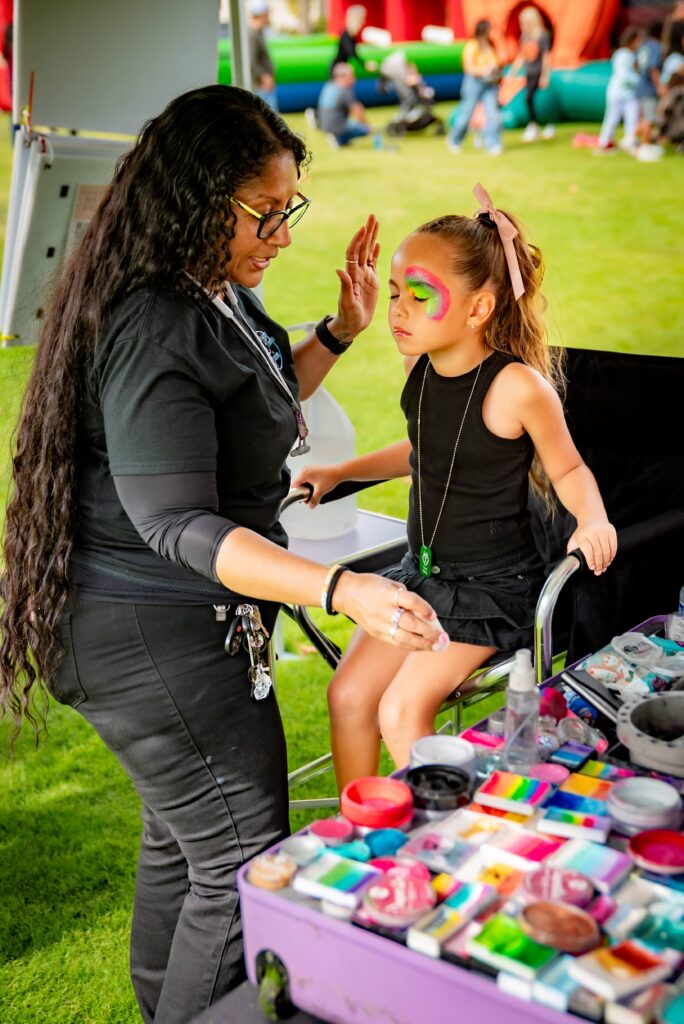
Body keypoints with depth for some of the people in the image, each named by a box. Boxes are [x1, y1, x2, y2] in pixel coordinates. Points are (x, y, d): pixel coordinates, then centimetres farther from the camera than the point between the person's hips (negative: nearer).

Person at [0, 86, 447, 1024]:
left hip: (192, 627, 11)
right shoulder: (152, 331, -26)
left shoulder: (219, 294, 7)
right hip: (154, 639, -11)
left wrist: (343, 329, 12)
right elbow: (180, 526, -30)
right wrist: (342, 590, -40)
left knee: (183, 840, 24)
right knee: (248, 867, -3)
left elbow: (258, 406, 23)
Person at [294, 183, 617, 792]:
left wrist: (592, 519, -26)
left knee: (403, 712, -14)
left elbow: (568, 469, -7)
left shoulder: (517, 386, -22)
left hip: (491, 587, -7)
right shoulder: (422, 369, -2)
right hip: (422, 571, 7)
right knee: (349, 695, 2)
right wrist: (339, 472, 14)